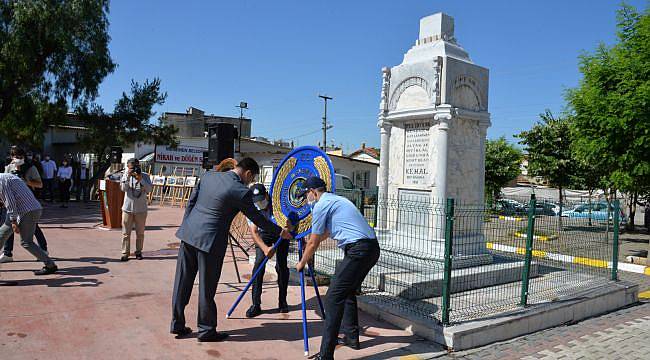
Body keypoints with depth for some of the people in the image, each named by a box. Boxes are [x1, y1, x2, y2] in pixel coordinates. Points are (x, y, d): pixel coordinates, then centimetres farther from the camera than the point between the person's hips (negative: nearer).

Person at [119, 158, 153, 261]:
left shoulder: (145, 176, -2)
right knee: (126, 233, 2)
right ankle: (125, 253, 9)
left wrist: (140, 179, -23)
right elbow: (123, 188, -12)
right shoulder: (126, 175, 1)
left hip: (141, 209, 0)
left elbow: (149, 189, -14)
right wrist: (128, 177, -20)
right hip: (128, 208, 0)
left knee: (140, 233, 8)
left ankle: (138, 252, 19)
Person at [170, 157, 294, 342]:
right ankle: (206, 330, 20)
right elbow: (256, 217, -2)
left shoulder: (208, 175, 6)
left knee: (183, 281, 15)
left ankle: (177, 324, 28)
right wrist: (279, 232, 10)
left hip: (188, 234, 7)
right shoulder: (241, 191, -12)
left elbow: (191, 202, 11)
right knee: (207, 288, 6)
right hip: (209, 241, -7)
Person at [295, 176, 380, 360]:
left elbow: (313, 243, 2)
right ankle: (351, 337, 33)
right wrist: (313, 240, 56)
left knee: (334, 298, -9)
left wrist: (302, 264, 18)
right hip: (372, 248, 10)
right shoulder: (337, 199, 25)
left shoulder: (321, 206, -3)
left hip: (357, 250, -10)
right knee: (348, 292, 23)